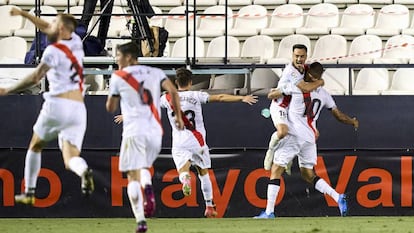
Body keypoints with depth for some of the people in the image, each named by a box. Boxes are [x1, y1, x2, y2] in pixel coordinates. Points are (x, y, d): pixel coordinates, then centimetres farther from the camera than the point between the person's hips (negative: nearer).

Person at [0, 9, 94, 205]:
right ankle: (84, 171, -35)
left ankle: (29, 192, 20)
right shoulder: (76, 42, 15)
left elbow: (35, 78, -15)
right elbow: (48, 29, 32)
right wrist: (24, 14, 38)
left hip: (57, 105, -5)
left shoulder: (54, 50, -6)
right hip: (78, 108, 5)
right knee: (70, 158, 0)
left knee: (35, 147, 20)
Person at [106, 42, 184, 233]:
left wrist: (114, 92, 30)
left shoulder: (118, 77, 6)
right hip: (155, 131, 4)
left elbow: (110, 108, 13)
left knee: (133, 176, -1)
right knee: (144, 166, 25)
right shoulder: (155, 73, 14)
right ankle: (148, 188, -10)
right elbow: (173, 91, 1)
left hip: (134, 131, -4)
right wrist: (178, 116, 8)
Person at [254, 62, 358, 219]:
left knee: (276, 170, 0)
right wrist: (353, 122, 36)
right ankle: (338, 198, 3)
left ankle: (269, 212, -5)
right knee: (308, 174, 18)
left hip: (294, 135, -6)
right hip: (310, 138, 6)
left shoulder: (298, 87, -6)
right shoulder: (324, 94, 10)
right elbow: (339, 116, 18)